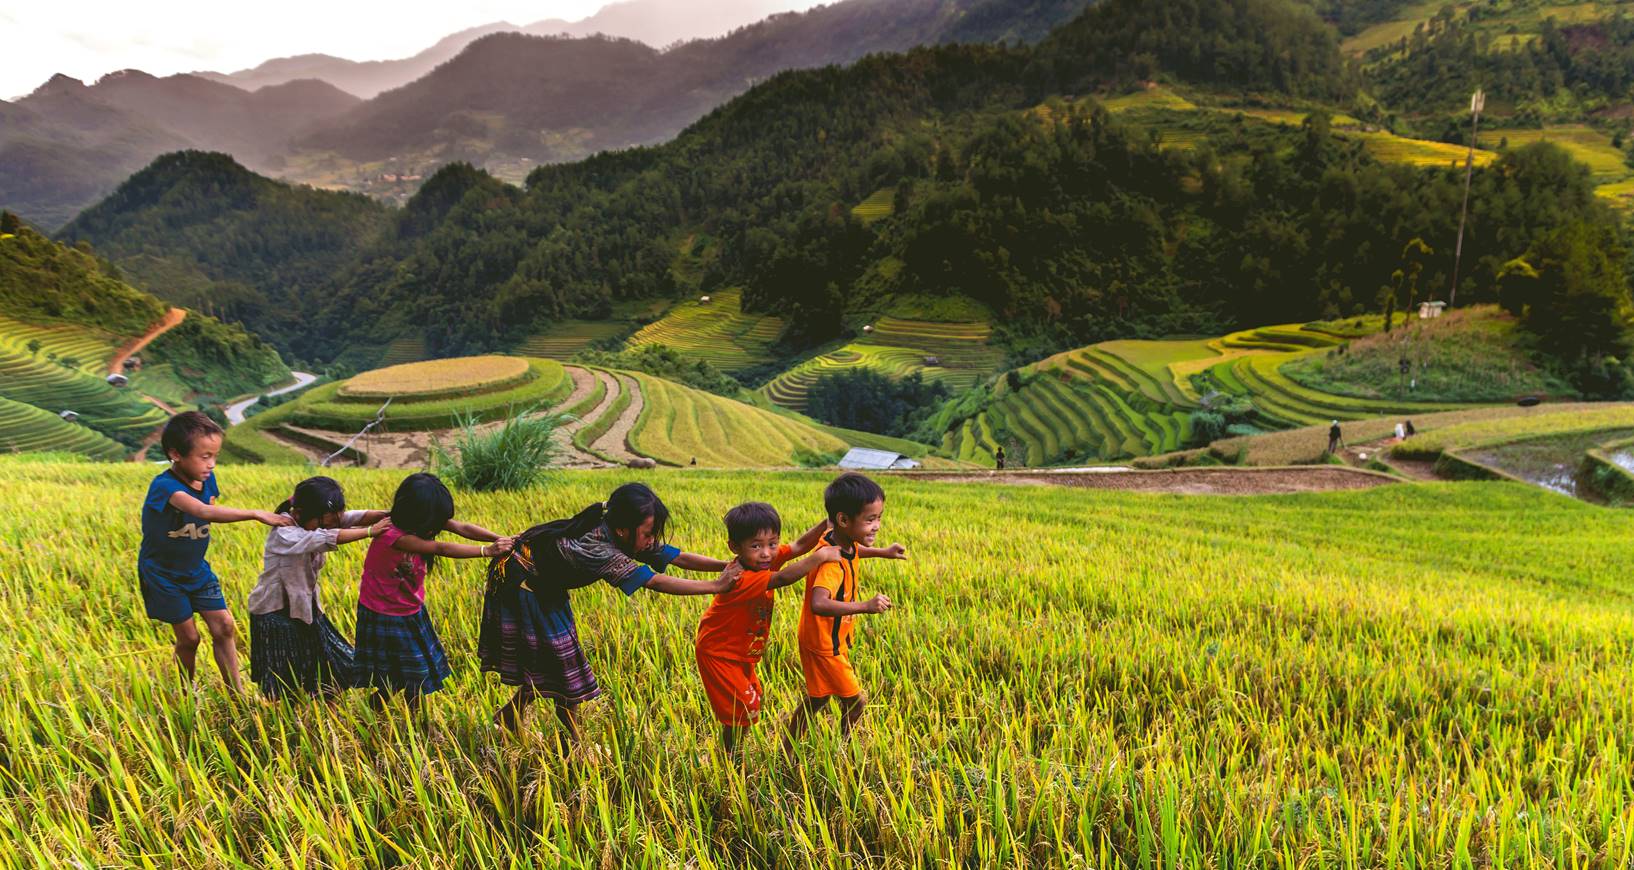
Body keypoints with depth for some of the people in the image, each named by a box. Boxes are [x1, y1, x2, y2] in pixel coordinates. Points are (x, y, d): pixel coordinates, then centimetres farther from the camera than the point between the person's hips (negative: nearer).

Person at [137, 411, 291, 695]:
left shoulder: (206, 479, -8)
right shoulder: (165, 486, -30)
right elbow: (205, 513, -47)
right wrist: (256, 514, -51)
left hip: (196, 568, 5)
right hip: (163, 574, -5)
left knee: (224, 626, -1)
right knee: (188, 638, 2)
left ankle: (237, 693, 8)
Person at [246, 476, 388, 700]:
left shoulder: (317, 521, -4)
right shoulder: (283, 533, -25)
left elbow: (353, 518, -17)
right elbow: (328, 538, -39)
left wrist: (389, 516, -33)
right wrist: (370, 532, -40)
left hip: (304, 608, 7)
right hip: (275, 614, -7)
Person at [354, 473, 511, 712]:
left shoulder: (416, 524, -7)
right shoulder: (393, 536, -30)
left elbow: (462, 528, -15)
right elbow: (442, 549, -33)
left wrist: (503, 540, -26)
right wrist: (487, 551, -33)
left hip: (412, 613, 7)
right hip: (385, 619, -7)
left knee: (416, 683, 12)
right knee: (387, 685, 4)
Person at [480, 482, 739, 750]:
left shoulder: (628, 538, -13)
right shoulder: (596, 548, -39)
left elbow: (678, 557, -13)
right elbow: (656, 582, -42)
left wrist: (727, 566, -22)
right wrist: (716, 586, -42)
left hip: (545, 585, 9)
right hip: (520, 584, -9)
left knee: (546, 661, 15)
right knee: (560, 658, -3)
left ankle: (508, 717, 34)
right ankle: (571, 744, 13)